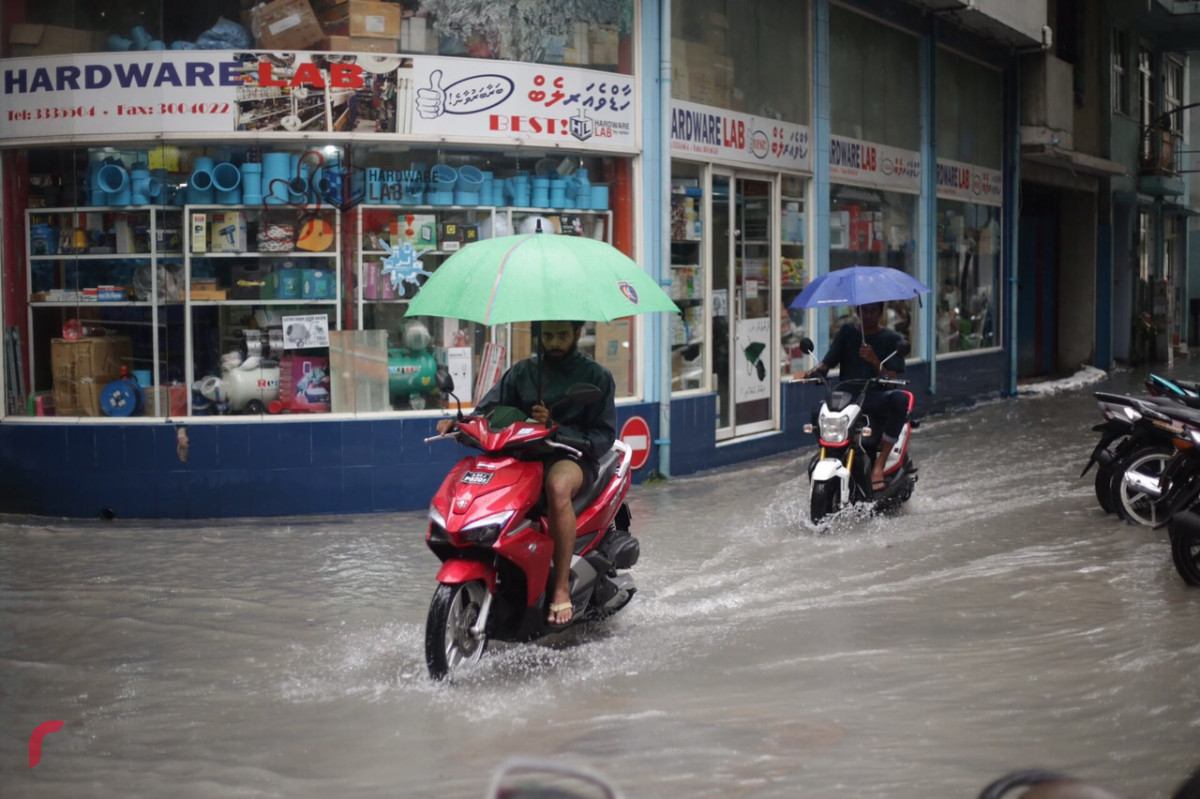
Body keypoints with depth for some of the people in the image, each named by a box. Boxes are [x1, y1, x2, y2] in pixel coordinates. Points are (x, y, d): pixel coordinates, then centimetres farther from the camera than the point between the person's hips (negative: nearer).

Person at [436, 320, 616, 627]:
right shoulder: (523, 371, 16)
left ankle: (562, 589, -36)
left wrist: (556, 429, -16)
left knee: (558, 486, -40)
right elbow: (489, 409, 8)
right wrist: (459, 423, -14)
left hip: (572, 456, -4)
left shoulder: (596, 376, 5)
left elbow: (603, 436, -1)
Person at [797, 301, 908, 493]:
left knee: (899, 399, -37)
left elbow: (890, 378, -4)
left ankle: (879, 464, -31)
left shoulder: (892, 339, 7)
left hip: (877, 400, -2)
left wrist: (874, 360, -23)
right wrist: (810, 373, -17)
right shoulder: (847, 332, 14)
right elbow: (826, 363, 5)